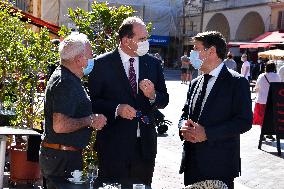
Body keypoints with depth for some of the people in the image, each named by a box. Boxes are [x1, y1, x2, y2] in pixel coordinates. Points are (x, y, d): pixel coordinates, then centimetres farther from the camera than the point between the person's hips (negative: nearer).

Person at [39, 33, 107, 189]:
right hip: (63, 158, -10)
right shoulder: (66, 83, -20)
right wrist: (90, 121, -17)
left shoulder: (68, 78, 14)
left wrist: (91, 120, 11)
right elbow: (60, 126, -27)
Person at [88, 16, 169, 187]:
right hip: (114, 144, -3)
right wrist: (116, 109, -20)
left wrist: (153, 95, -12)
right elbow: (92, 100, -5)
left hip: (145, 143, 4)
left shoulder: (154, 63, 6)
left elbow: (164, 100, 9)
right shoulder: (102, 64, -5)